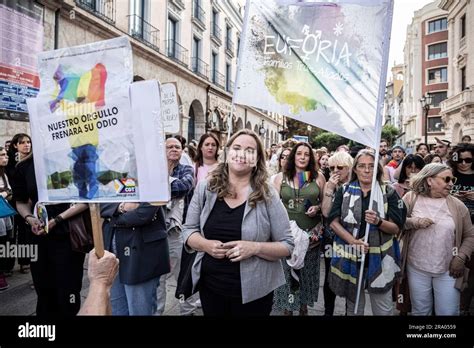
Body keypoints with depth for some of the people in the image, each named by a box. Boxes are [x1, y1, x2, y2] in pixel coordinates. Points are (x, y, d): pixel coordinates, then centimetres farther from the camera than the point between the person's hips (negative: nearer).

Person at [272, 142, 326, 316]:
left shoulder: (318, 177, -1)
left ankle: (304, 308, 39)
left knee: (307, 273, 16)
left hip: (310, 234, 1)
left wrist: (317, 208, -12)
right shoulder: (281, 177, -2)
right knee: (287, 273, 8)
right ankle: (287, 310, 29)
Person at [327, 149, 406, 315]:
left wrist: (378, 221, -24)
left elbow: (396, 228, -4)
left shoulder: (388, 192, -1)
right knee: (353, 307, 17)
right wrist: (352, 241, -17)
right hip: (350, 256, 1)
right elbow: (333, 221, -4)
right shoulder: (344, 190, 1)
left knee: (384, 309, 11)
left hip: (379, 258, 0)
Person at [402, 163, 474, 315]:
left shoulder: (458, 205, -1)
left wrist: (461, 257, -7)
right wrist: (414, 222, -22)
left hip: (448, 270, 1)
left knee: (449, 312, 8)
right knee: (420, 311, 15)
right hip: (417, 268, -1)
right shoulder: (411, 198, -4)